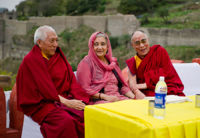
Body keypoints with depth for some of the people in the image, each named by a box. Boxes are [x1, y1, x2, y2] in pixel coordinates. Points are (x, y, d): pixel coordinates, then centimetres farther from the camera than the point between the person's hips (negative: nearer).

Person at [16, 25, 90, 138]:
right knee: (67, 121, -33)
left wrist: (79, 99, -11)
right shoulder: (30, 61, -5)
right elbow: (45, 89, -13)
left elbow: (71, 80, 6)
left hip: (65, 98, 6)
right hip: (43, 104, -5)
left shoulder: (59, 56, 13)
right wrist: (66, 102, -20)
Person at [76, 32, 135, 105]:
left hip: (118, 98, 6)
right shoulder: (86, 63, 0)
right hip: (97, 101, -6)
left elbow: (122, 85, 20)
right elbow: (85, 89, -8)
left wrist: (133, 96, 2)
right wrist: (105, 97, -16)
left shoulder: (112, 62, 20)